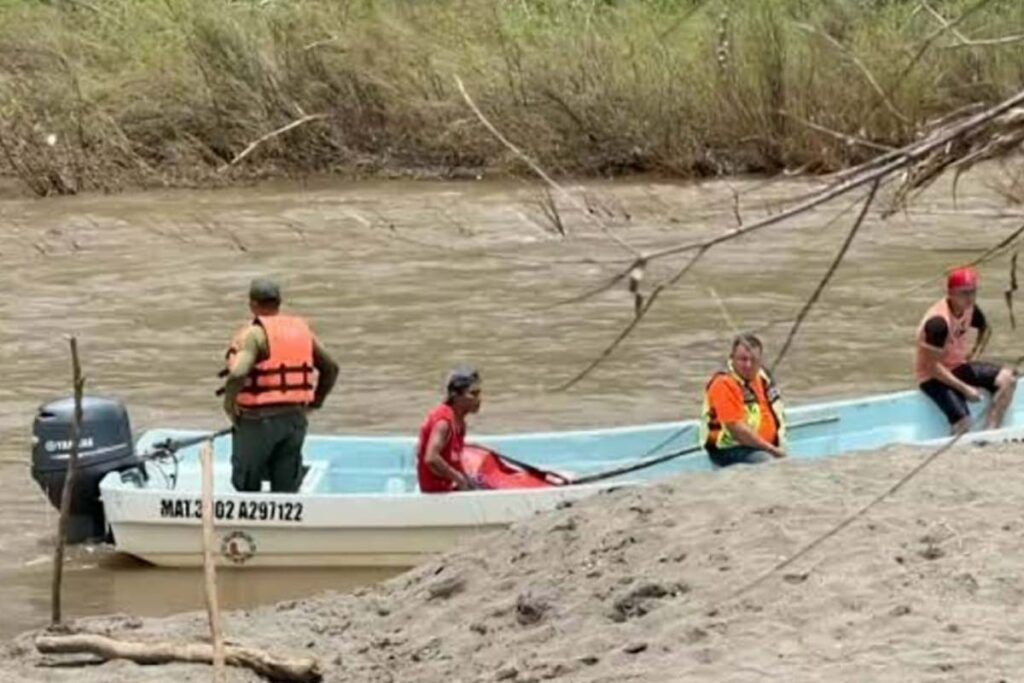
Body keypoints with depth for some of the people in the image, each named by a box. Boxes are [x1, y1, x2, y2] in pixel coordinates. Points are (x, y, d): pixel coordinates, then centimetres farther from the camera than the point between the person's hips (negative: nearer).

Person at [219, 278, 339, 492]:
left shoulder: (255, 333, -12)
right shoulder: (302, 330, 9)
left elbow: (237, 374, -25)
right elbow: (331, 368, 18)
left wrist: (229, 405, -10)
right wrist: (314, 402, 24)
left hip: (259, 420, -6)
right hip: (296, 419, 6)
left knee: (247, 487, 8)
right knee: (287, 489, 8)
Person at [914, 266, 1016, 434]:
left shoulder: (970, 308, -3)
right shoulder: (938, 321, -28)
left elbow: (985, 329, 22)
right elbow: (932, 365, -28)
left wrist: (975, 352, 4)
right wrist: (964, 388, -27)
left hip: (958, 366, 8)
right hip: (933, 376, -8)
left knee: (1007, 379, -10)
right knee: (963, 422, -28)